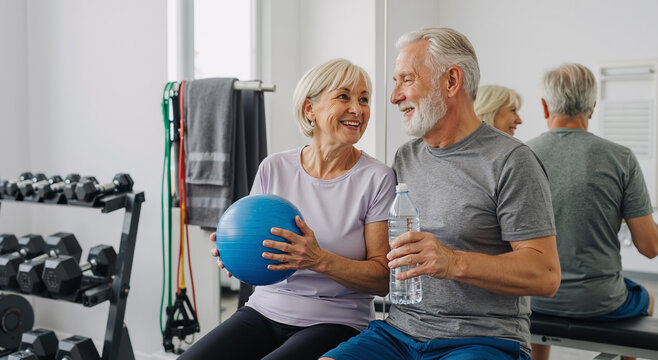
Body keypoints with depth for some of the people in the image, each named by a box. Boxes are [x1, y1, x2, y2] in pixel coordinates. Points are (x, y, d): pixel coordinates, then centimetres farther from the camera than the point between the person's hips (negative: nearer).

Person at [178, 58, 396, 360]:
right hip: (266, 309, 4)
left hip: (334, 322, -3)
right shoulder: (274, 168, 3)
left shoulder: (377, 179, -8)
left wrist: (320, 261, -24)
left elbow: (383, 279, -8)